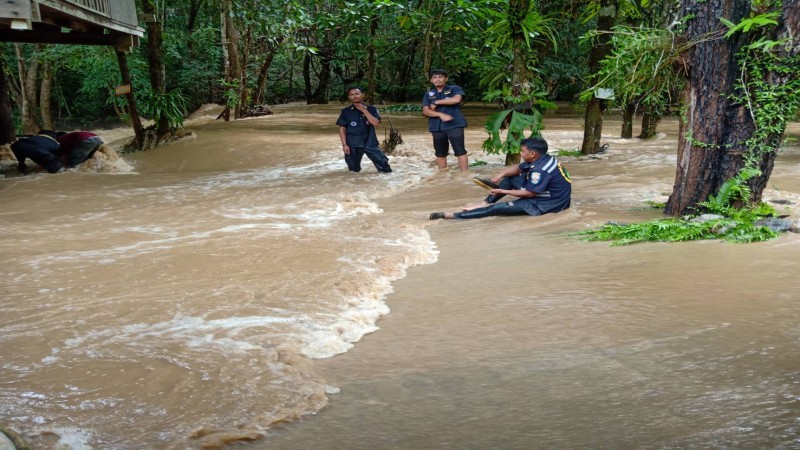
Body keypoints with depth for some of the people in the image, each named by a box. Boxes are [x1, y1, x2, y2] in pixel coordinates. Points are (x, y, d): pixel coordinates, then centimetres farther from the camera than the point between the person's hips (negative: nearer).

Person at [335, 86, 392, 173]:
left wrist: (364, 110, -13)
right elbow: (342, 129, 3)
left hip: (370, 143, 0)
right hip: (353, 145, 0)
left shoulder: (371, 109, 2)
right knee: (354, 171, 8)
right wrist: (344, 144, -6)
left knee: (384, 166, -6)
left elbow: (376, 123, -12)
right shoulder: (346, 111, 2)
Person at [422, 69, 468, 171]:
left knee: (460, 151, -8)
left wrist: (436, 102, -9)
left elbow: (456, 99, -17)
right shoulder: (428, 94, 13)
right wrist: (441, 115, -16)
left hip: (454, 125, -4)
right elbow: (425, 111, 2)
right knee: (440, 154, 10)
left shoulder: (454, 89, 4)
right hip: (436, 127, 4)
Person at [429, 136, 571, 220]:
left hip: (545, 204, -10)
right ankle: (486, 203, 3)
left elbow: (529, 193, -22)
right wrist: (500, 176, -2)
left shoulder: (541, 170, -26)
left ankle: (452, 216, -16)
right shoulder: (542, 159, 5)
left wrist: (502, 192, -13)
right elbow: (518, 168, 14)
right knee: (510, 178, 13)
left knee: (496, 209, -14)